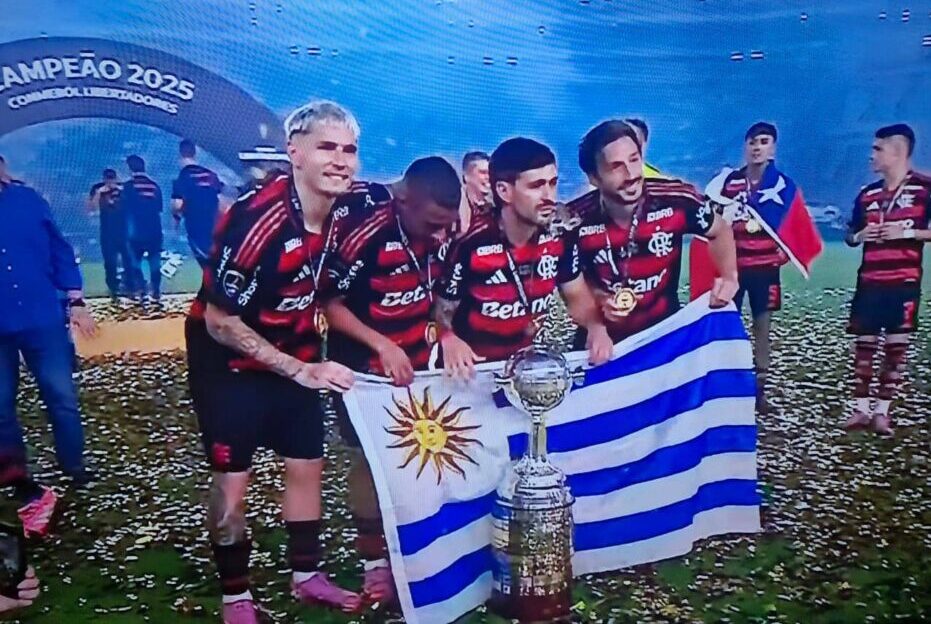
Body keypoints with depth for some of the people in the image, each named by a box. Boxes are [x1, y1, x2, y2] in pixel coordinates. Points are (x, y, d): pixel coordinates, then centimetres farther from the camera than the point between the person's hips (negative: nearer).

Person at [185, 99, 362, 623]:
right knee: (232, 481, 3)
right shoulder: (256, 221, -29)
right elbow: (220, 323, -23)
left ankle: (307, 576, 31)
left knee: (308, 466, 12)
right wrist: (299, 371, -25)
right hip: (230, 363, -6)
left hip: (296, 358, 6)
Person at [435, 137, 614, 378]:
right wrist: (449, 341, -32)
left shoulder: (560, 237, -6)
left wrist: (596, 326, -12)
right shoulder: (470, 247, -20)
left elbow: (577, 296, 8)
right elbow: (441, 315, -10)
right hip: (478, 368, -2)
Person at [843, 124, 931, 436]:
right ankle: (860, 409, 12)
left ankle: (882, 410, 11)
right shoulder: (867, 194, 10)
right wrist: (860, 235, -2)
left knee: (897, 346, 2)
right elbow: (851, 236, 19)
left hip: (904, 282, -4)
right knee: (864, 344, 4)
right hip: (869, 281, 4)